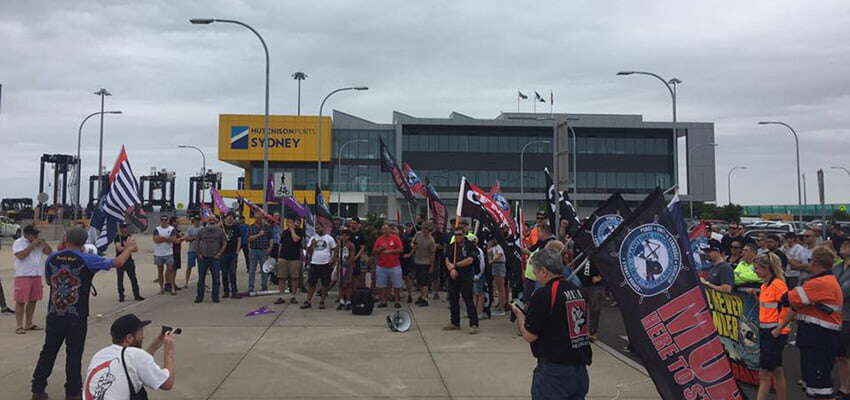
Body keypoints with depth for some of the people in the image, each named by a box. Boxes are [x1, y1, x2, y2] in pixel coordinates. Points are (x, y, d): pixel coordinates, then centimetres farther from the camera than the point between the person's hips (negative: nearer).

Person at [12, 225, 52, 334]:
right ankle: (19, 326, 0)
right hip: (23, 276, -6)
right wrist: (32, 244, -19)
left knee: (33, 300, 11)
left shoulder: (38, 242, 13)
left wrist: (43, 243, -6)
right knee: (21, 301, -3)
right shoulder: (18, 242, -7)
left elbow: (49, 252, 8)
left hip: (37, 275, 7)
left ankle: (29, 324, 20)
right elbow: (21, 255, -21)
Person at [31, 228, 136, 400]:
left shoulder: (52, 258, -1)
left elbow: (48, 281, 16)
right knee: (74, 354, 7)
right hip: (76, 318, -3)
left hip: (54, 316, 3)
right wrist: (129, 248, 12)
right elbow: (118, 262, -5)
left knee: (48, 352, 15)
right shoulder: (87, 260, -11)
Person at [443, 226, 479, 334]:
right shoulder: (452, 246, 12)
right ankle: (455, 323, 25)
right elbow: (447, 260, 5)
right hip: (453, 277, 6)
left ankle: (474, 324, -5)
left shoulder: (470, 246, -4)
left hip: (466, 277, -6)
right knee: (453, 300, 12)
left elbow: (469, 260, -14)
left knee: (468, 300, -9)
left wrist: (455, 265, -7)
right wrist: (451, 269, -15)